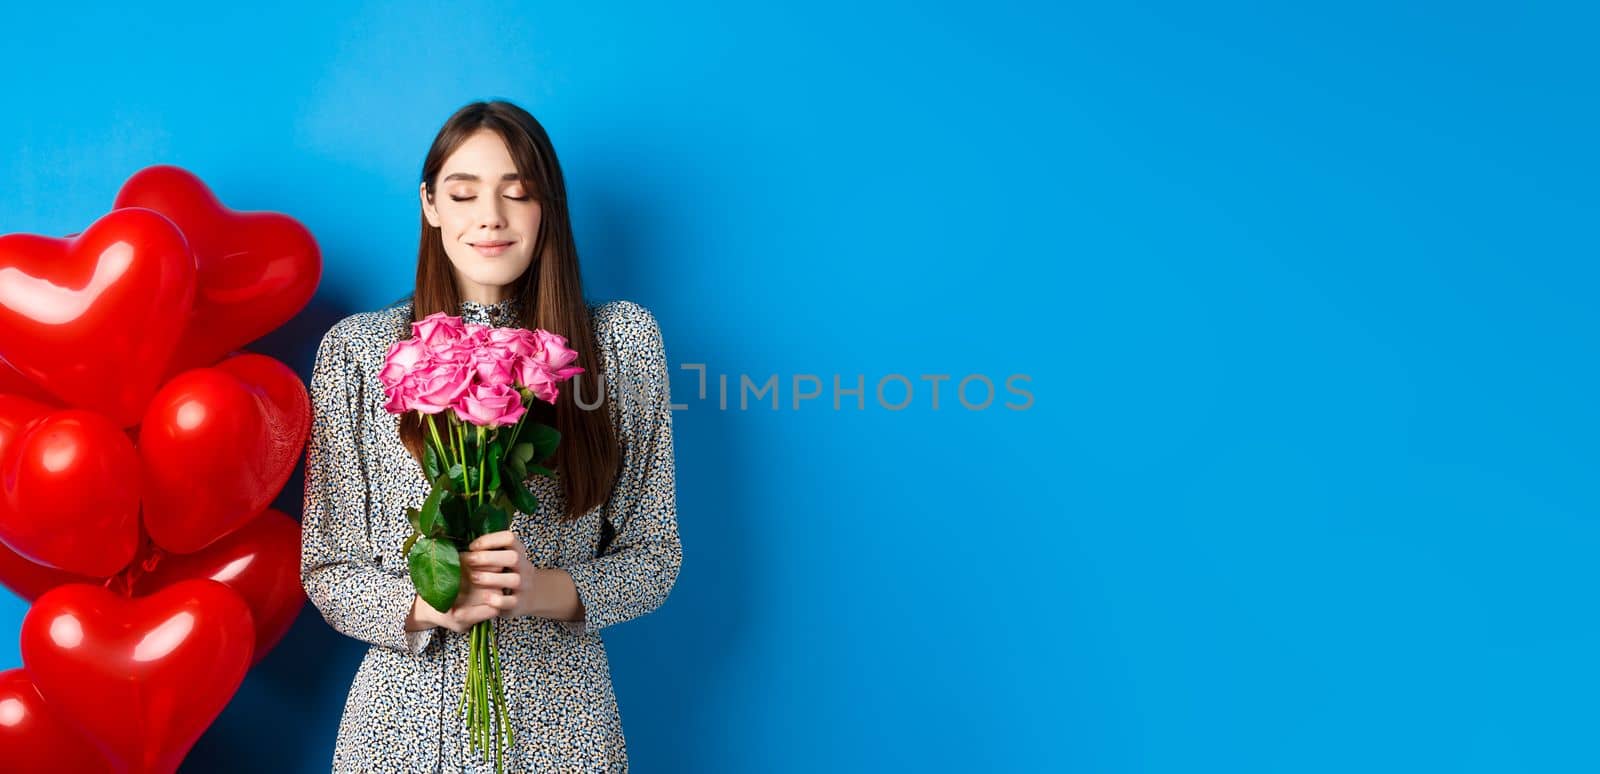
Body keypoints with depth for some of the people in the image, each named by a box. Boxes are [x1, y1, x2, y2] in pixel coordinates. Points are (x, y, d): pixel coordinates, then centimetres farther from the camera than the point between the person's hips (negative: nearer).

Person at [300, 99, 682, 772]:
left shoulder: (623, 339, -2)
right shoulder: (356, 348, -3)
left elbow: (654, 558, 0)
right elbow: (328, 571, -1)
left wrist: (549, 590, -17)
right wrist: (426, 605, -19)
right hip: (405, 719, 0)